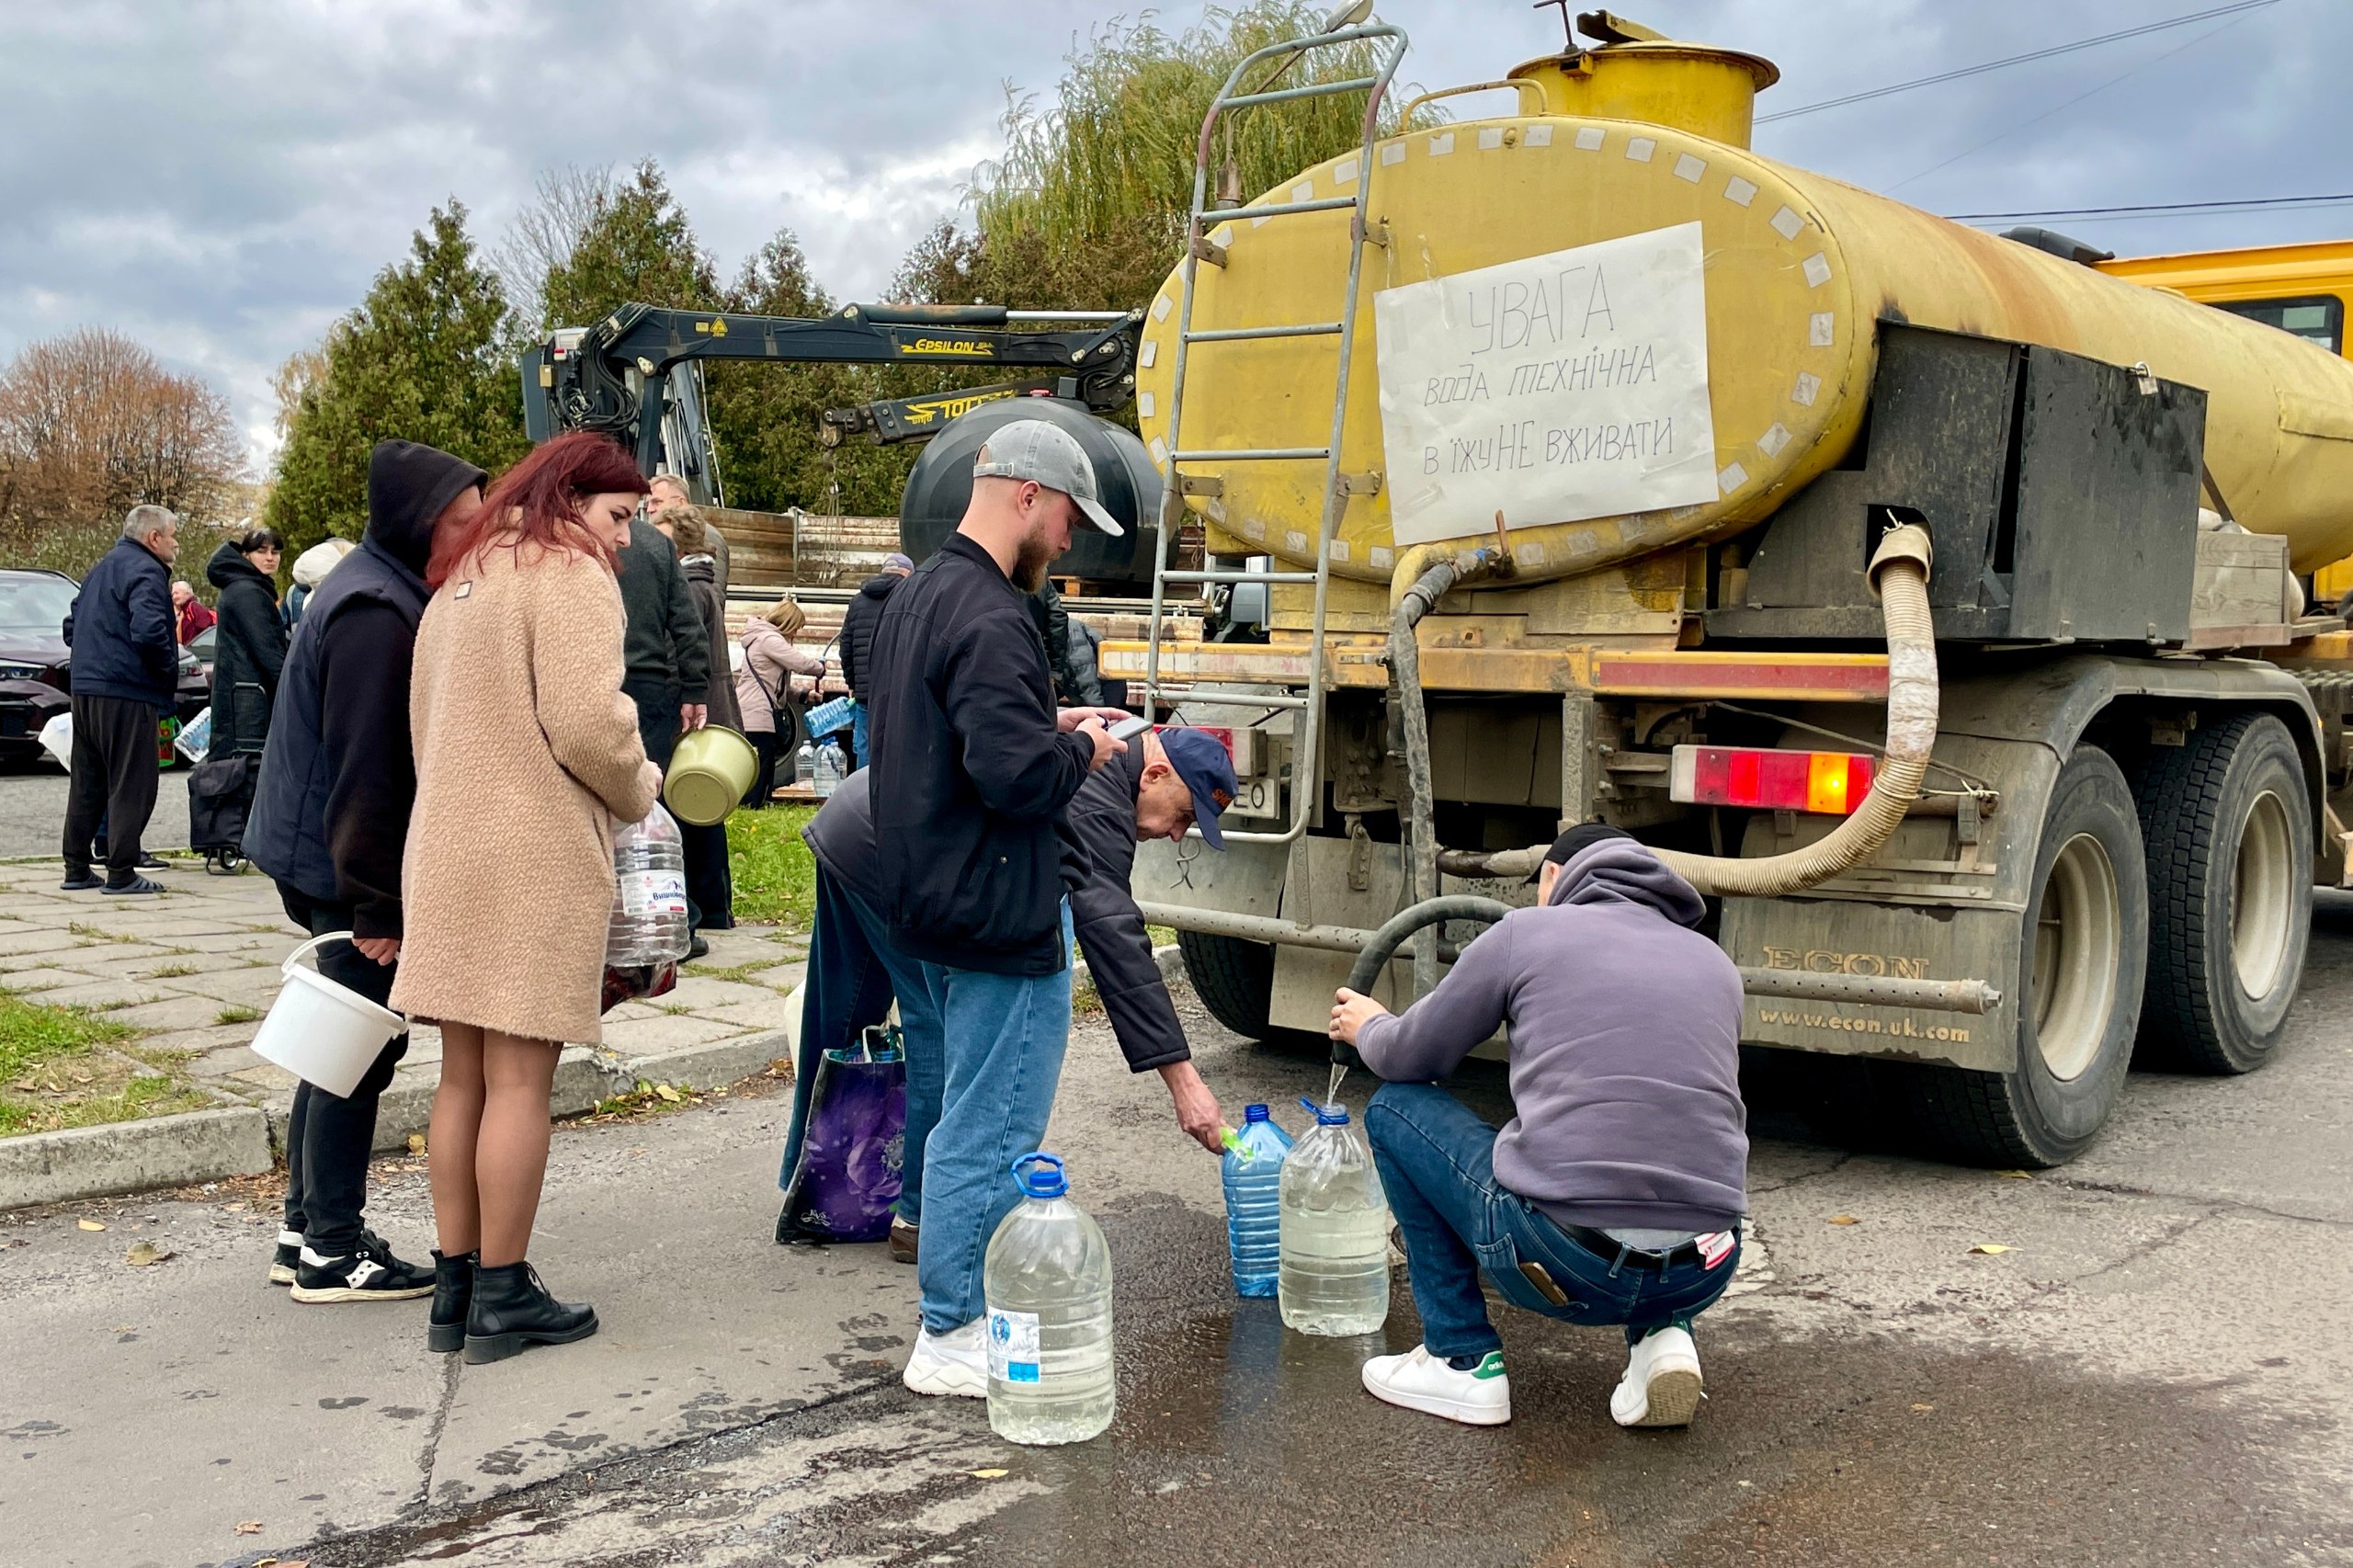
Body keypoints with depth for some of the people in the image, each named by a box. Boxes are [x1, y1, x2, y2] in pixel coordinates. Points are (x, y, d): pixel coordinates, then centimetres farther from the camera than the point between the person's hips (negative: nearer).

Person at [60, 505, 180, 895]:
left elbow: (72, 625, 25)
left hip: (86, 689, 9)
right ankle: (121, 873, -5)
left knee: (87, 784, 14)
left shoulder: (102, 569, 20)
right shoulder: (145, 571, -11)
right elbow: (149, 631, -24)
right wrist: (169, 671, -10)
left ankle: (76, 869, 19)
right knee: (131, 786, -4)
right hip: (128, 694, -9)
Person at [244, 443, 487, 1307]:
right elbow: (366, 766, -24)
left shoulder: (389, 592, 13)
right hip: (345, 868, -11)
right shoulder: (377, 614, -21)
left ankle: (308, 1233, 26)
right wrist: (376, 904, -22)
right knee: (362, 1049, -2)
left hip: (324, 859, 11)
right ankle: (332, 1249, 8)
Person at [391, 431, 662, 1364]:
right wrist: (640, 790, -2)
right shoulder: (571, 577, -8)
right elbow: (584, 723, -19)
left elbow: (427, 727, 20)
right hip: (538, 860, -8)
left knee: (463, 1076, 12)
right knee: (519, 1078, -3)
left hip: (444, 853, 9)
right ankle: (504, 1295, 3)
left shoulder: (459, 581, 20)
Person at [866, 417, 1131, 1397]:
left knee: (970, 1120, 20)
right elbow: (1017, 773, -30)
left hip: (932, 904, 11)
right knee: (991, 1132, -2)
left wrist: (1050, 722, 12)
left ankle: (982, 1305, 32)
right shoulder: (987, 619, -21)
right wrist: (1081, 748, -10)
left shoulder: (916, 597, 13)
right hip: (1000, 917, -11)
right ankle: (953, 1338, 7)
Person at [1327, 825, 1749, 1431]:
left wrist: (1369, 1027, 38)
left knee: (1394, 1108, 19)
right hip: (1701, 1277, 5)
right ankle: (1661, 1334, 12)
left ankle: (1463, 1360, 17)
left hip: (1561, 1260, -5)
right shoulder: (1716, 962, 17)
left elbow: (1409, 1060, 14)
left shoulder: (1527, 932, 5)